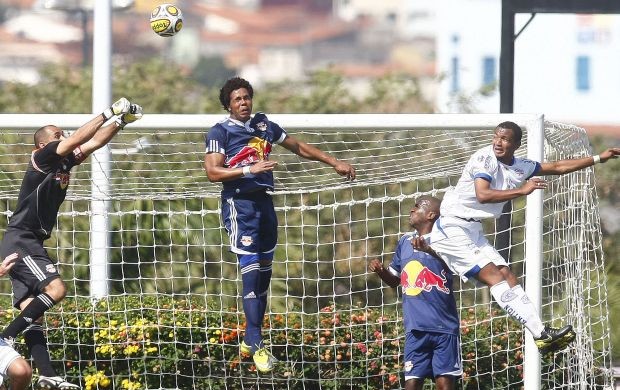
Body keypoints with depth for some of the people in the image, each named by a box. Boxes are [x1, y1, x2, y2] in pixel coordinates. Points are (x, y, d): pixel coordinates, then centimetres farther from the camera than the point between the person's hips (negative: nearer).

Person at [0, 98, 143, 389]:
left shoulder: (64, 163, 14)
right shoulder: (42, 158, -8)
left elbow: (94, 142, 19)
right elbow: (78, 139, -17)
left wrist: (121, 120, 11)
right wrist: (109, 113, -12)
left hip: (29, 245, 9)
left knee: (31, 310, 1)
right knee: (55, 289, -21)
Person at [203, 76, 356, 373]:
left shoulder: (264, 125, 13)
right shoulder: (220, 132, -4)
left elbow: (299, 147, 22)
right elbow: (212, 172, -13)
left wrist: (334, 163, 21)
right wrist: (250, 170, -20)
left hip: (263, 202, 7)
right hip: (239, 204, -7)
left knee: (264, 271, 8)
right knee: (251, 269, -14)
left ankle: (250, 341, 16)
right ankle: (256, 344, -15)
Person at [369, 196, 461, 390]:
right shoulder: (405, 241, 15)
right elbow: (395, 280, 27)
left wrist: (429, 250, -37)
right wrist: (380, 271, 4)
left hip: (443, 327, -5)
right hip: (415, 329, 5)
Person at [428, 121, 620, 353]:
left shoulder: (521, 167, 9)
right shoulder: (485, 158, -15)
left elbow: (558, 167, 20)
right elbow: (482, 195, -29)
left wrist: (599, 158, 21)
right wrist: (522, 190, -28)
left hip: (473, 230, 9)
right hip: (452, 228, -9)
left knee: (508, 276, -1)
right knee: (493, 275, -17)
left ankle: (541, 333, -6)